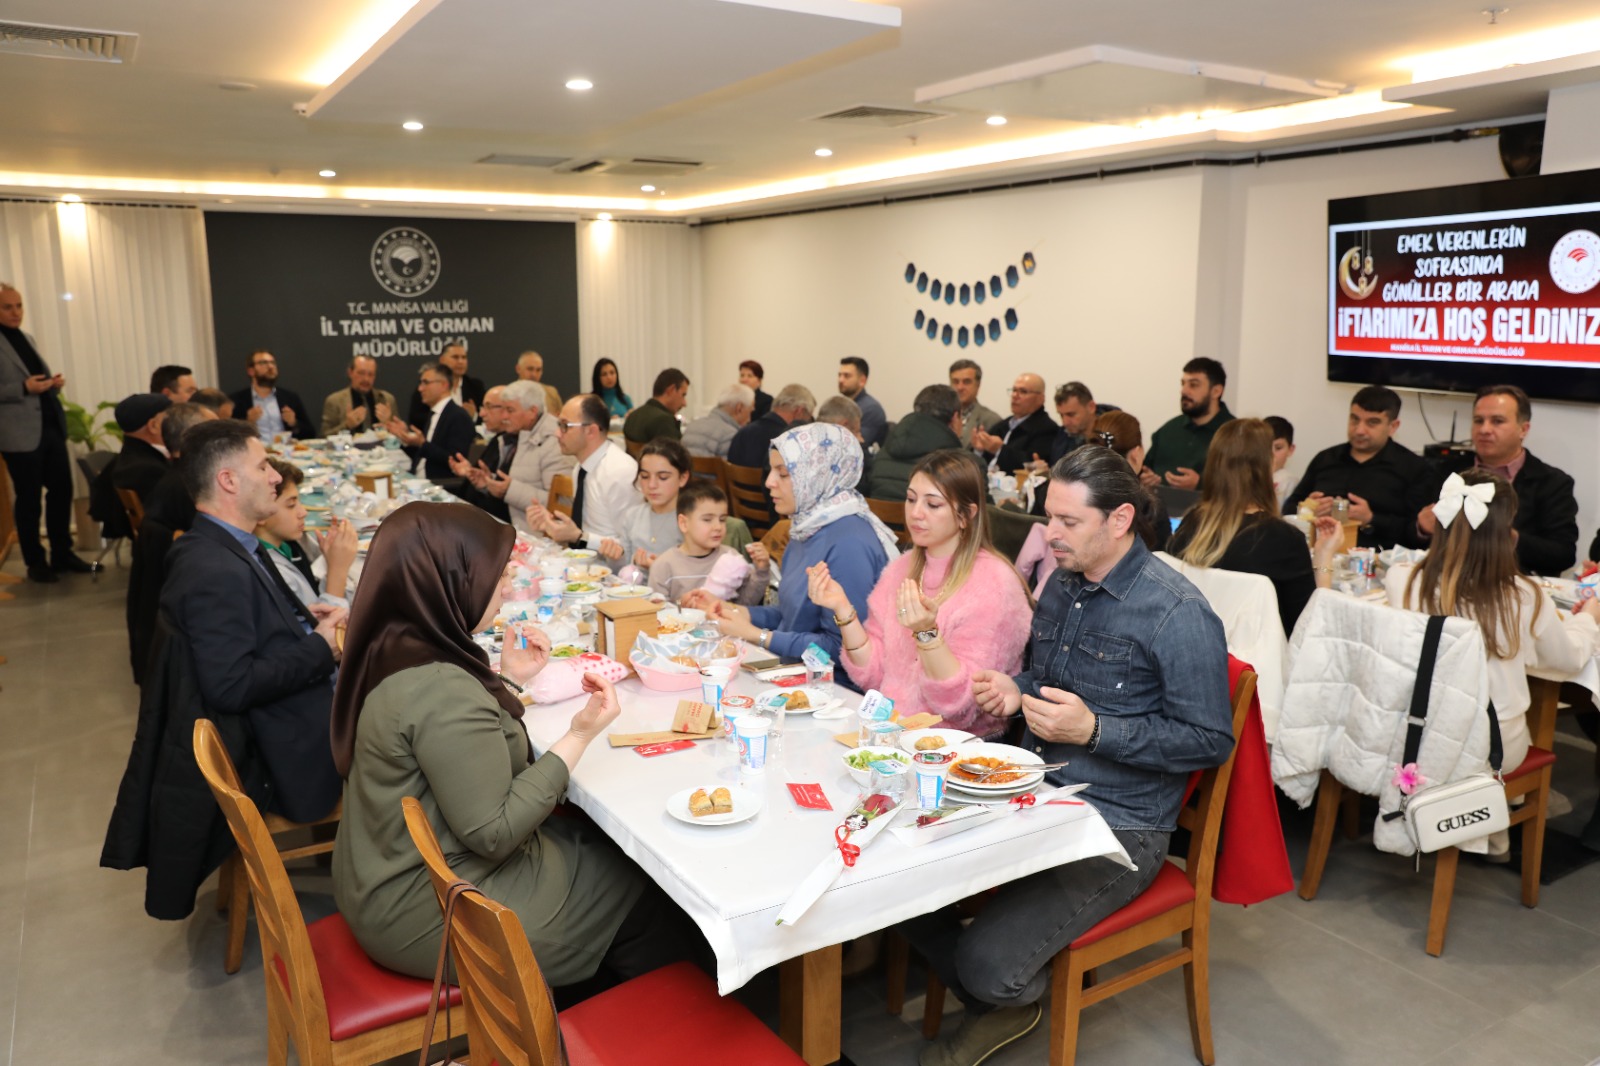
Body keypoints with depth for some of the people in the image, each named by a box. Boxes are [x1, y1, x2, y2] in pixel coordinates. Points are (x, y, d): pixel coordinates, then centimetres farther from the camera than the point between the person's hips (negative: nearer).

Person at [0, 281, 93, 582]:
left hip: (51, 426, 7)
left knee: (62, 490, 8)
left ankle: (62, 555, 20)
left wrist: (54, 383, 4)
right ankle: (35, 563, 15)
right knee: (29, 498, 3)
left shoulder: (27, 338, 16)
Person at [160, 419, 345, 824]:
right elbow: (231, 687, -29)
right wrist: (321, 648, -19)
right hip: (295, 748, -9)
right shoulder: (215, 570, -25)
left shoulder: (221, 546, 5)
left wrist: (298, 619, 2)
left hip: (296, 706, 10)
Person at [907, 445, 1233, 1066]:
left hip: (1117, 826, -8)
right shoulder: (1061, 584, 8)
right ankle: (997, 1009, 19)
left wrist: (1093, 731, -23)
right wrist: (1016, 691, 0)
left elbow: (1211, 740, -15)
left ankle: (1009, 999, 21)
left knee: (988, 963, -21)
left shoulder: (1178, 613, -17)